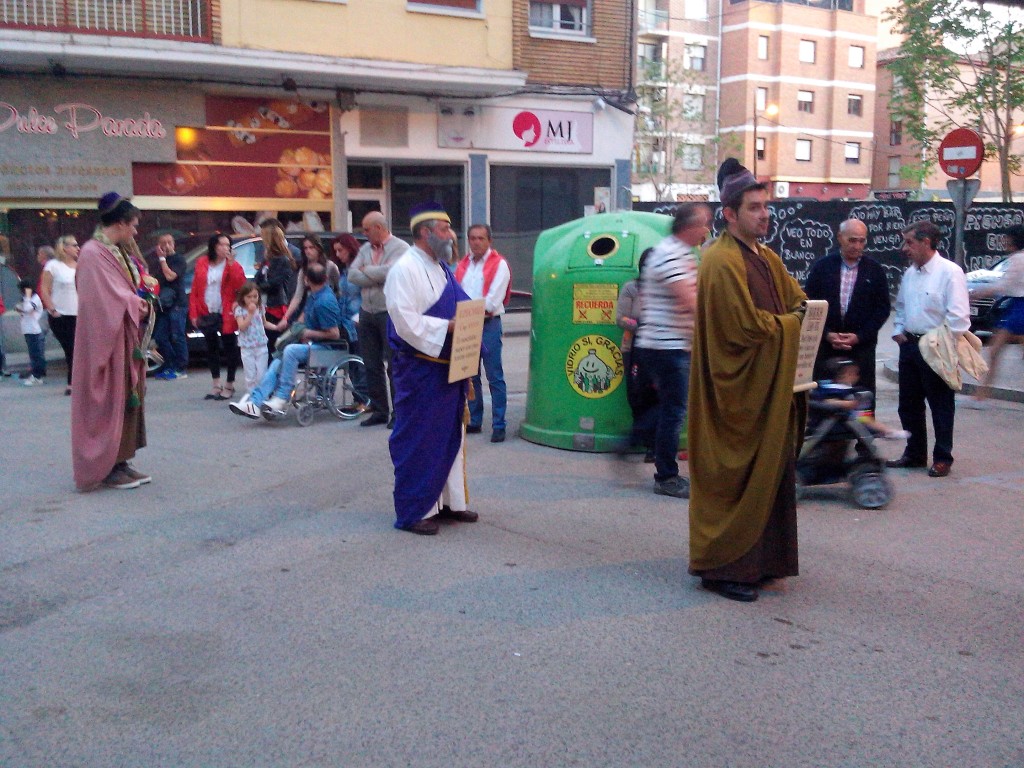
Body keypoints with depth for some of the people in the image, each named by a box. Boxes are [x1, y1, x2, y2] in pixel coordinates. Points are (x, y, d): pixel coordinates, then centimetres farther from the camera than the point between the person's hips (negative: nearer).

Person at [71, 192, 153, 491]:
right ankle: (106, 467, 3)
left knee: (127, 397, 10)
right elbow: (106, 301, -19)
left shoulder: (118, 253, 14)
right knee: (109, 401, -4)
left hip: (128, 338, 9)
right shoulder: (93, 253, -14)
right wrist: (137, 306, -6)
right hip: (108, 340, -9)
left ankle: (121, 461, 16)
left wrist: (141, 305, -4)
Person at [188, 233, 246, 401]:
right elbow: (194, 290, 5)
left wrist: (231, 263, -20)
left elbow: (241, 286, -18)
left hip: (226, 315, -3)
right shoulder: (201, 263, 6)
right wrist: (194, 314, -1)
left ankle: (229, 385, 13)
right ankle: (216, 385, 23)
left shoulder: (233, 266, -2)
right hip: (207, 315, 4)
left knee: (229, 348, 3)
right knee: (211, 348, 11)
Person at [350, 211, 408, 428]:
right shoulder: (365, 248, 13)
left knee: (394, 365, -2)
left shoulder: (400, 248, -6)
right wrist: (377, 277, -11)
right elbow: (352, 275, 1)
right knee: (371, 365, 10)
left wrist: (366, 270, -7)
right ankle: (379, 410, 20)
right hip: (367, 312, 7)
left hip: (390, 313, -7)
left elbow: (390, 272, -23)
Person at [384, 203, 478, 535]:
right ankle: (414, 511, 10)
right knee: (418, 441, 0)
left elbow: (460, 309, 23)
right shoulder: (405, 269, -13)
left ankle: (448, 501, 28)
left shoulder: (442, 269, 15)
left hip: (448, 368, 9)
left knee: (451, 436, 16)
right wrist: (446, 327, -22)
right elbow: (405, 320, -22)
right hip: (419, 369, -9)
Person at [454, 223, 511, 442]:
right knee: (470, 376, 12)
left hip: (488, 324, -6)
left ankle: (499, 425, -1)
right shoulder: (463, 264, 15)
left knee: (494, 377, -5)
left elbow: (493, 301, -12)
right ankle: (474, 421, 22)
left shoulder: (499, 264, -3)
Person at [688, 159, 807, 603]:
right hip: (738, 394, -9)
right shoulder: (721, 262, -15)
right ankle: (722, 567, 8)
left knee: (770, 476, 13)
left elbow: (800, 302, 19)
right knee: (734, 481, -2)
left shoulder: (767, 260, 15)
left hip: (771, 391, 9)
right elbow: (747, 325, -21)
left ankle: (761, 560, 24)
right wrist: (789, 323, -5)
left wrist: (779, 324, -3)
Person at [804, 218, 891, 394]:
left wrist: (859, 336, -9)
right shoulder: (823, 265, 3)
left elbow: (882, 308, 3)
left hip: (862, 347, 0)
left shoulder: (875, 270, 3)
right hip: (825, 345, 0)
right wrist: (827, 334, -9)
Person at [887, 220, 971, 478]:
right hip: (909, 345, 8)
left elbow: (959, 317, -17)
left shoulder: (950, 272, -14)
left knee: (941, 406, 4)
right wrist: (898, 331, 7)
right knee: (908, 404, 14)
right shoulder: (909, 274, 10)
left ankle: (942, 458, 15)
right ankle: (915, 453, 28)